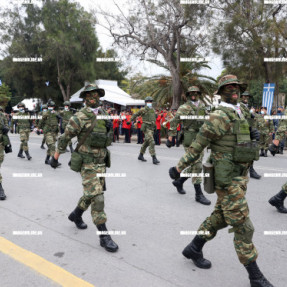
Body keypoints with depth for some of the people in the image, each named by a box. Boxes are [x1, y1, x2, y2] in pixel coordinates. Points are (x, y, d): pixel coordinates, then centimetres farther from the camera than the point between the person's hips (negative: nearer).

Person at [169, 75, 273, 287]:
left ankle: (194, 249, 36)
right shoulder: (218, 117, -15)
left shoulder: (239, 116, 14)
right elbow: (197, 145, -14)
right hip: (227, 180, -10)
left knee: (220, 218, 19)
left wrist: (251, 137, 4)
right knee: (243, 226, -2)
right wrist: (179, 168, -10)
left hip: (240, 176, 10)